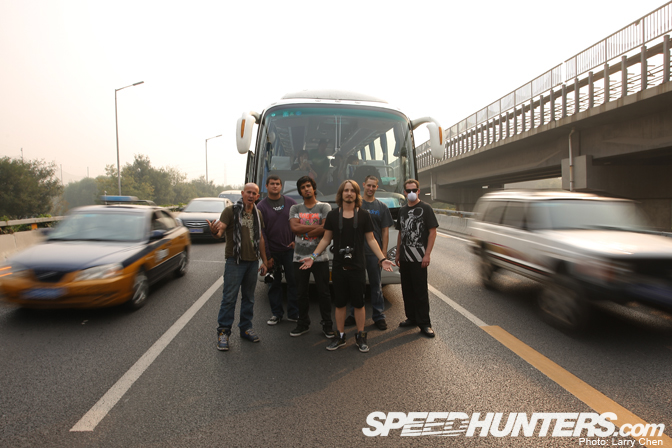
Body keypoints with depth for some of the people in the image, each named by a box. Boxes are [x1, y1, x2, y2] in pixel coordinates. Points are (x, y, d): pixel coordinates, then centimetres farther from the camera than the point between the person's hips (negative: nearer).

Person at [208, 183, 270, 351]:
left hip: (252, 261, 5)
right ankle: (223, 332, 6)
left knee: (249, 297, 12)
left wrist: (264, 261, 14)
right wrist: (214, 231, -41)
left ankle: (246, 328, 25)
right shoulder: (231, 210, -5)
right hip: (235, 261, -5)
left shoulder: (257, 214, 12)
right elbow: (220, 231, -16)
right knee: (229, 297, -5)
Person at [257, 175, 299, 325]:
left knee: (293, 282, 4)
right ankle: (276, 314, 20)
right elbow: (260, 232, -3)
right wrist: (267, 255, -7)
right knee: (275, 284, 8)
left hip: (290, 250, 1)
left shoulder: (290, 202, 6)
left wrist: (296, 241, -2)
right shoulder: (261, 206, 1)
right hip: (272, 252, -1)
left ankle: (294, 313, 16)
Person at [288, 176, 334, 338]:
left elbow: (326, 230, -13)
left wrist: (303, 232, -10)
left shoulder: (324, 207, 2)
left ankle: (327, 325, 15)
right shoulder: (295, 208, 11)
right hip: (299, 257, 3)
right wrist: (315, 227, -9)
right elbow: (294, 227, -7)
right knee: (301, 293, 11)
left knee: (323, 292, 3)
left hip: (319, 257, -3)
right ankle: (303, 324, 25)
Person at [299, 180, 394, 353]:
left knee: (359, 303, 7)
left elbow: (371, 240, 4)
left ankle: (360, 337, 22)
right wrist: (313, 257, -1)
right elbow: (326, 239, 9)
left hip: (357, 267, -1)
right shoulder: (332, 215, 4)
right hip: (338, 266, 1)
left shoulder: (364, 215, 2)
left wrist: (382, 259, -7)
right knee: (340, 303, 10)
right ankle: (340, 337, 24)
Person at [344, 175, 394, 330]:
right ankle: (354, 314, 21)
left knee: (376, 285, 6)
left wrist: (384, 252, -2)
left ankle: (378, 316, 15)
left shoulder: (382, 207, 8)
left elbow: (385, 231, 6)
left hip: (374, 252, 0)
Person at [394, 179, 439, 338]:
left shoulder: (425, 209, -4)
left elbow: (432, 232, -8)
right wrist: (398, 253, 15)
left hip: (418, 258, -6)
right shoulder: (402, 210, 14)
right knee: (407, 290, 12)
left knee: (420, 291, -2)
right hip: (404, 258, 6)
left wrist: (427, 255, -15)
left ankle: (424, 323, 7)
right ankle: (411, 318, 25)